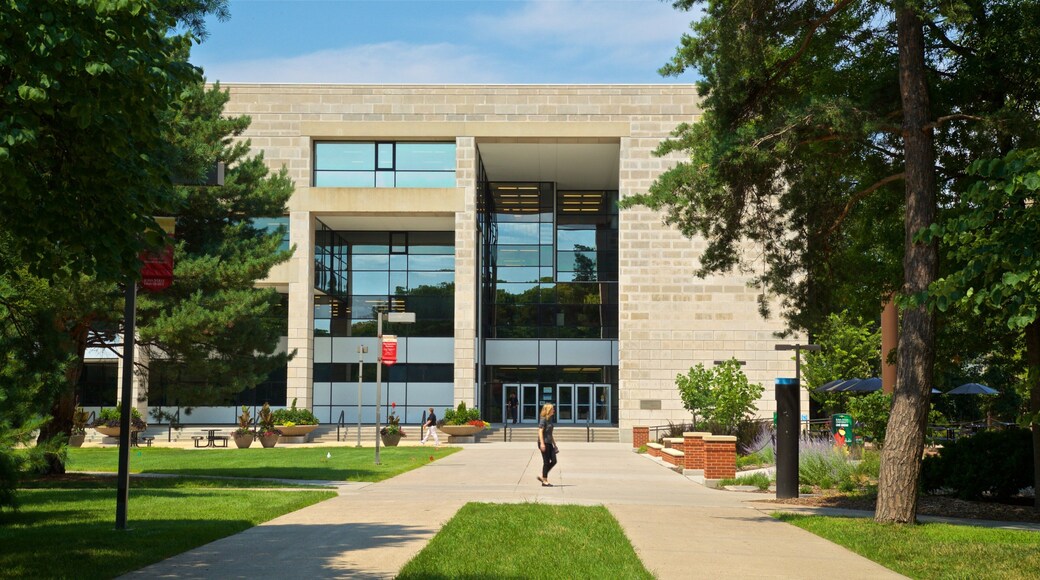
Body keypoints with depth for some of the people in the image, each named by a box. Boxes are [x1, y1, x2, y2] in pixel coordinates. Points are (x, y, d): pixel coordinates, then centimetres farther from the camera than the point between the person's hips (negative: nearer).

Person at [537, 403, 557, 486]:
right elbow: (540, 431, -17)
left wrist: (554, 443, 24)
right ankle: (545, 481, 4)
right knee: (546, 462, -4)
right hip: (544, 443, -9)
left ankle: (542, 476, 16)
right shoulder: (543, 419, -11)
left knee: (554, 461, 5)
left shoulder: (550, 419, 15)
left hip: (549, 443, 9)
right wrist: (542, 443, -23)